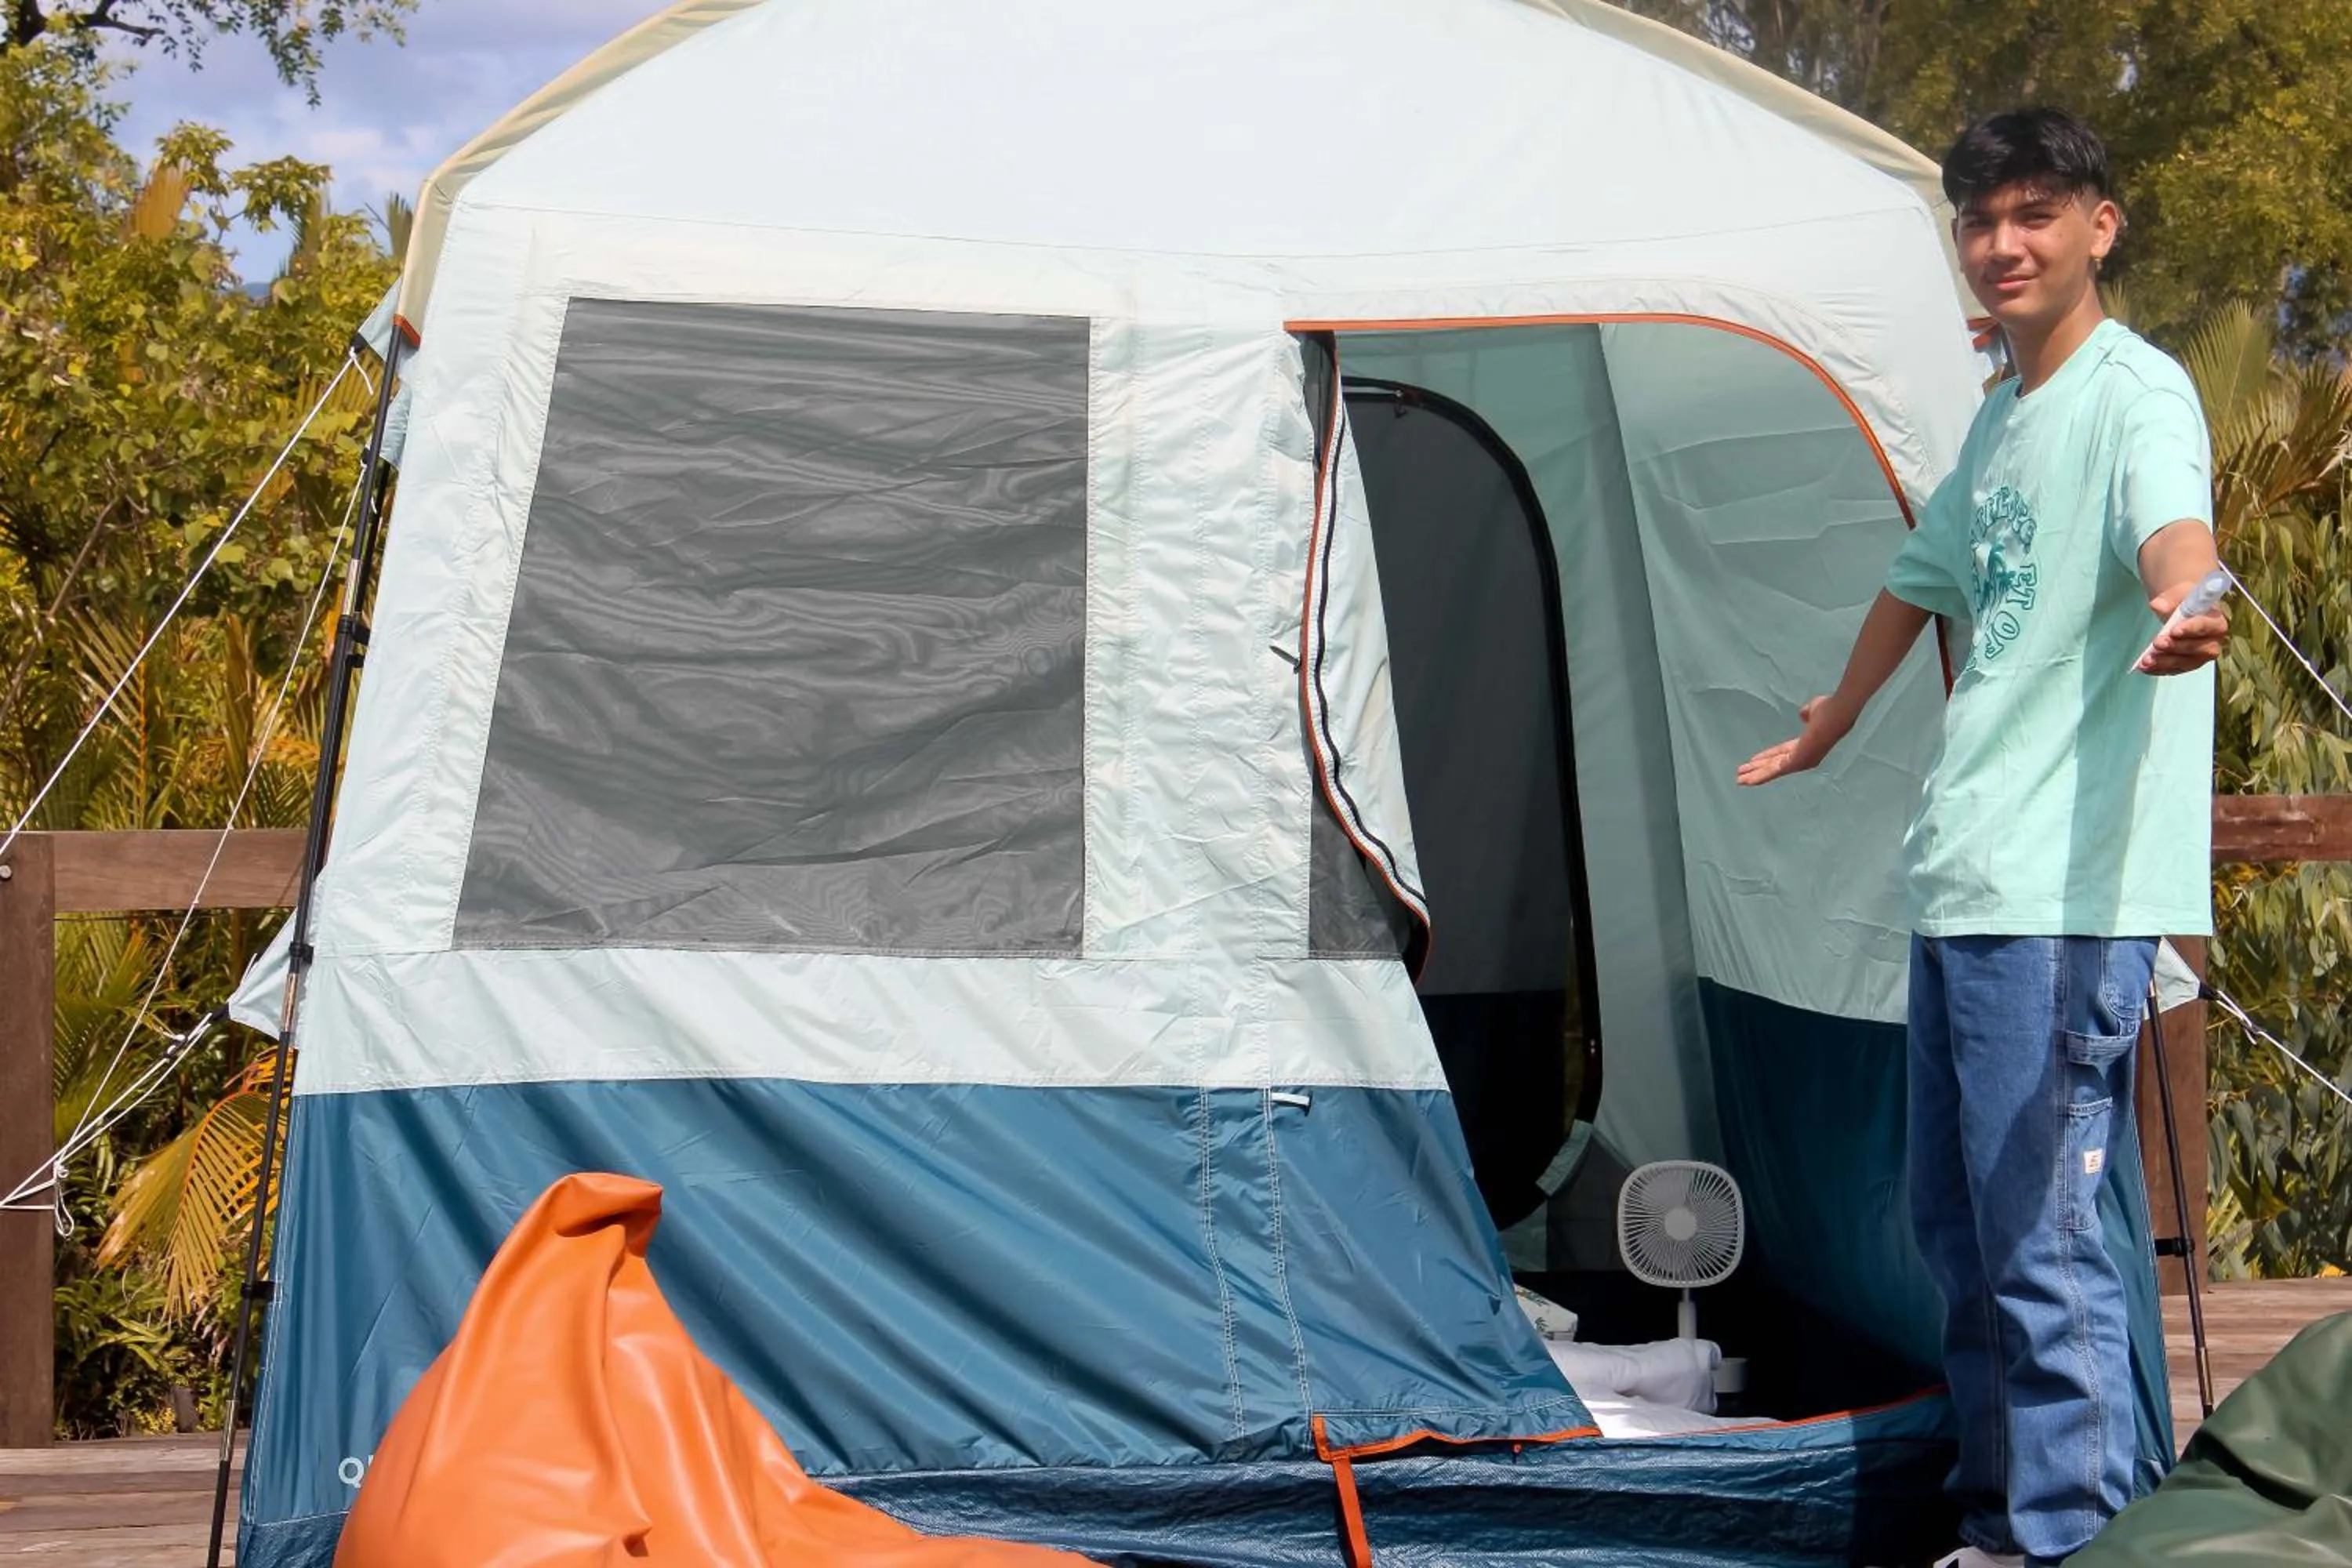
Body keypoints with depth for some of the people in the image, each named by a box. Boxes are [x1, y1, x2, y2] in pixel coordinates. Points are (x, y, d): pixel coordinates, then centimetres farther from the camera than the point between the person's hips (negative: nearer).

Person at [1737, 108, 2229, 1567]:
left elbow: (2177, 522, -32)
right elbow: (1923, 583, 33)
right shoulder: (2001, 415, 18)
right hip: (1960, 883, 10)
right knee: (1958, 1227, 16)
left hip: (2065, 897, -10)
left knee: (2041, 1240, -10)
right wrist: (1830, 729, 43)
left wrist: (2180, 603, -55)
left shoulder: (2137, 392, -10)